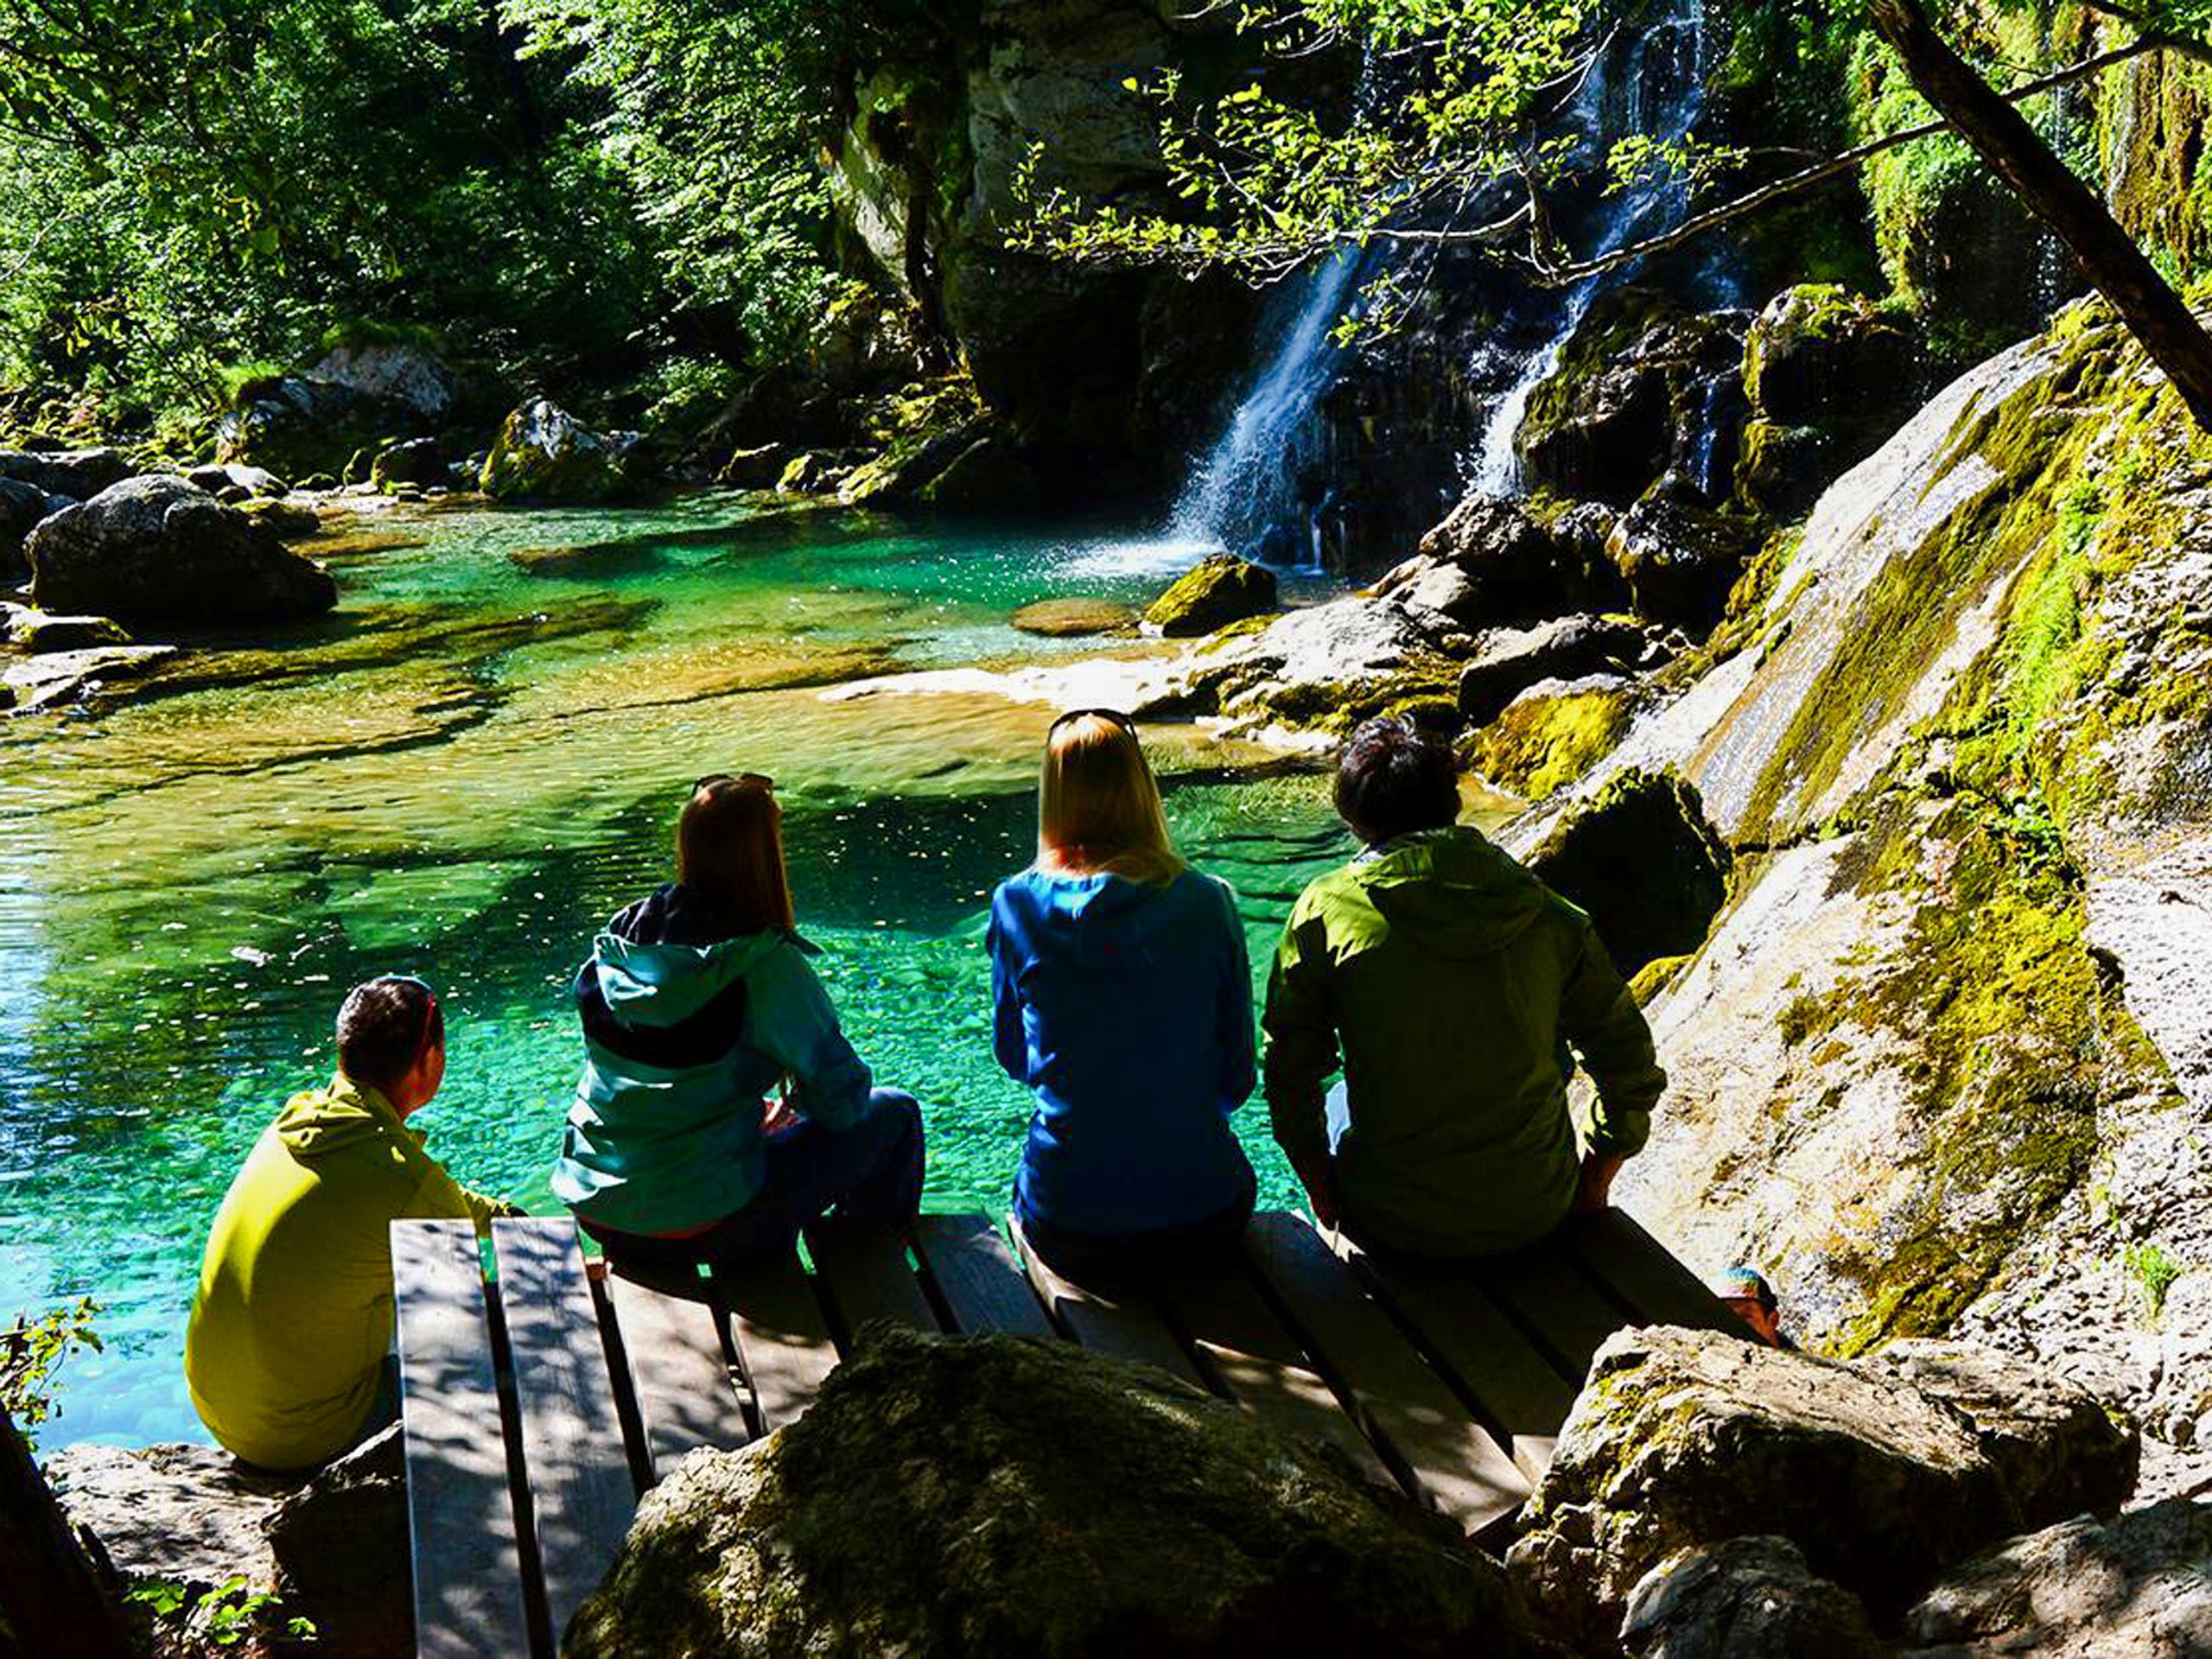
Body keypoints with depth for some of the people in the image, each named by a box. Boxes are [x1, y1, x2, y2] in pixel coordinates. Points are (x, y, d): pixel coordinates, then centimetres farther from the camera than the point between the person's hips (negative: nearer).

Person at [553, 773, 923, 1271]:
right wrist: (796, 1101, 11)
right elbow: (842, 1099, -11)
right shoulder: (765, 964, -17)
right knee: (894, 1114, 10)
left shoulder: (616, 942, 1)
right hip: (700, 1225, -7)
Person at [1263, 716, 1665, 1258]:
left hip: (1396, 1228, -1)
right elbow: (1633, 1074, -1)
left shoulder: (1326, 909, -10)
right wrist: (1592, 1184, 13)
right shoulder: (1550, 916, -5)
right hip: (1534, 1217, 2)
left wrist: (1321, 1190, 9)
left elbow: (1290, 1074, -7)